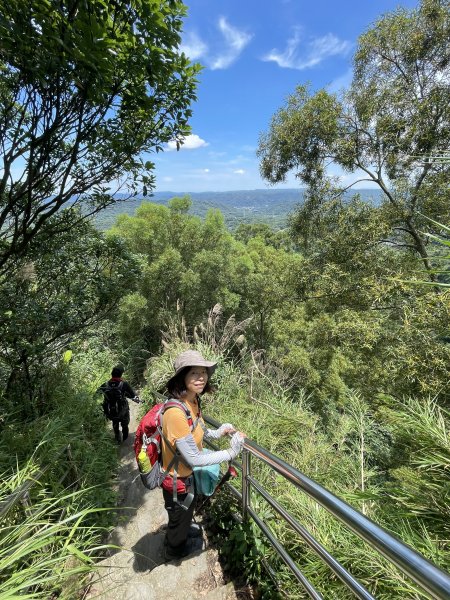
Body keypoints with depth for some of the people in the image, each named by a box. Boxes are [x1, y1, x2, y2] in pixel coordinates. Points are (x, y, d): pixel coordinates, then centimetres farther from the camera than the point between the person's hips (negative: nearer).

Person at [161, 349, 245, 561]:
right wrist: (230, 453, -24)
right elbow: (194, 459, -32)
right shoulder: (176, 412, -39)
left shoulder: (192, 400, -12)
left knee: (186, 511, 36)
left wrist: (217, 433, -8)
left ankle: (184, 530, 66)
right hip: (178, 479, -7)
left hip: (187, 473, 7)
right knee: (179, 517, 26)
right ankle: (174, 549, 56)